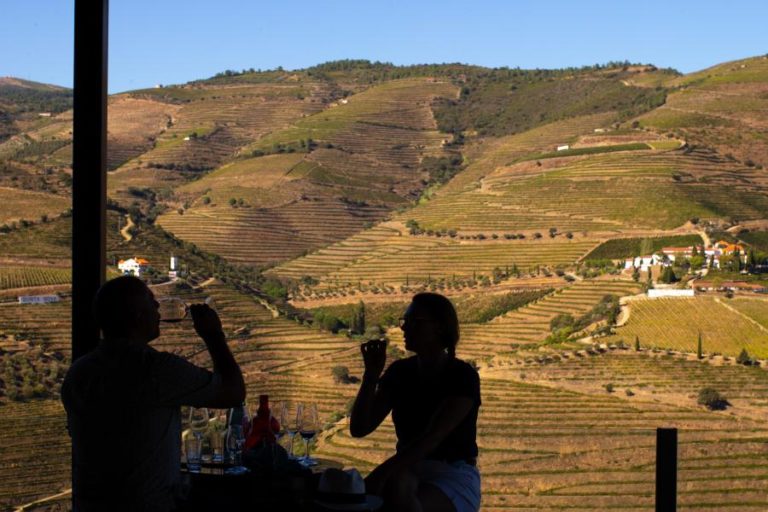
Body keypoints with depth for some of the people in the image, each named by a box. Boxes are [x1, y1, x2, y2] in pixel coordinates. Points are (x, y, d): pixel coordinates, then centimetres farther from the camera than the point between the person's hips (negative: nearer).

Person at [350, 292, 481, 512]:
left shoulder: (463, 376, -12)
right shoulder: (400, 372, 5)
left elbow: (433, 436, -25)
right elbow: (359, 428, -1)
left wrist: (382, 472, -36)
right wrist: (372, 373, -12)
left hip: (454, 480, -4)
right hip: (410, 472, 4)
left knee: (397, 491, -37)